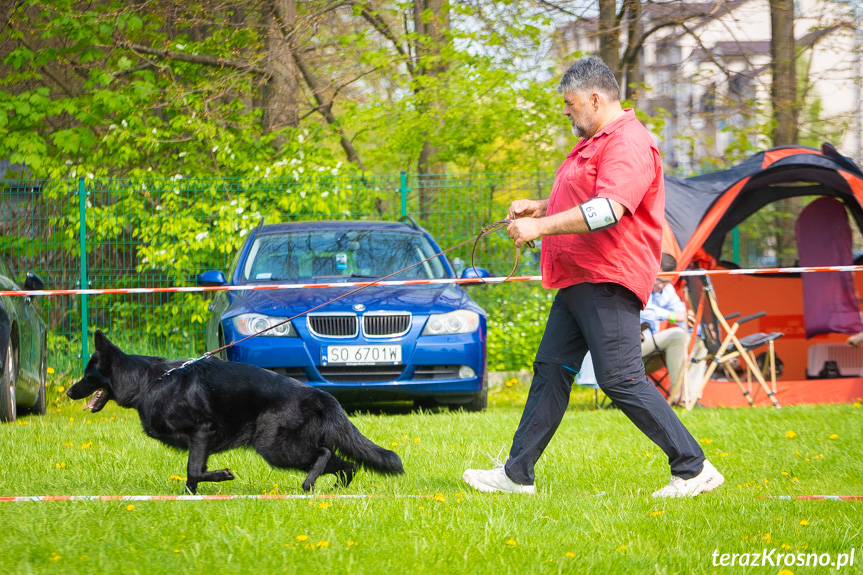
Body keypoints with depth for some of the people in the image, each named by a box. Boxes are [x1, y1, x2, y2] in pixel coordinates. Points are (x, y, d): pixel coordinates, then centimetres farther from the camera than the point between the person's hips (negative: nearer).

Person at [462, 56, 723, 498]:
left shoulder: (628, 143, -15)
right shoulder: (594, 143, 21)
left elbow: (608, 210, -27)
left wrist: (542, 226, -24)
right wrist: (538, 207, 19)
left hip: (609, 281, -11)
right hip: (578, 280, 11)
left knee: (621, 379, -14)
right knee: (550, 370, 11)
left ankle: (693, 469, -10)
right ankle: (517, 474, 15)